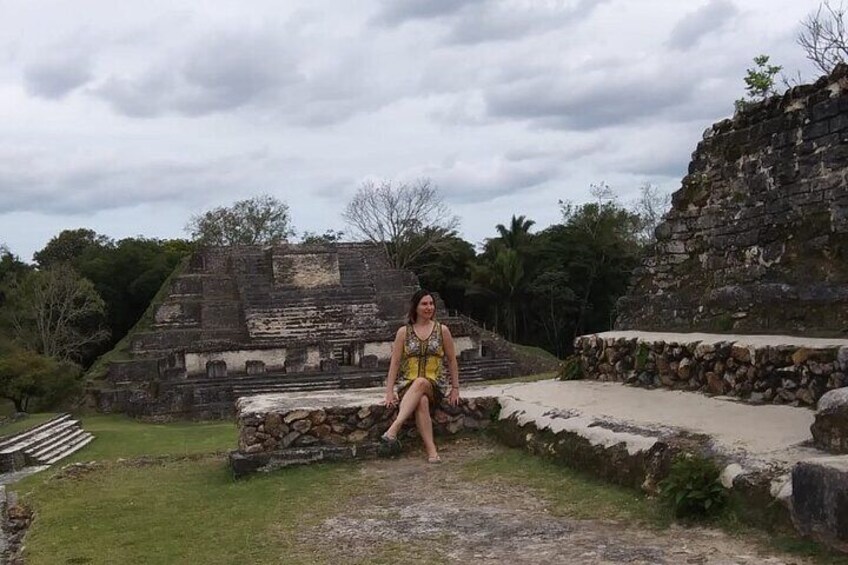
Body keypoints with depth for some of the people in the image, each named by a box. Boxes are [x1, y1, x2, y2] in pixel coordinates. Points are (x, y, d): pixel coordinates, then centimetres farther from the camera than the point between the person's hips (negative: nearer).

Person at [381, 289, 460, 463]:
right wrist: (389, 392, -4)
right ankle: (431, 450, -45)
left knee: (420, 383, -38)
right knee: (422, 401, -37)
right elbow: (395, 363, 5)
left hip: (434, 384, 0)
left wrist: (455, 388, 6)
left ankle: (393, 429, -51)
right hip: (408, 385, 0)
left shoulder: (442, 330, 8)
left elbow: (452, 360, 12)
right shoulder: (404, 332, 7)